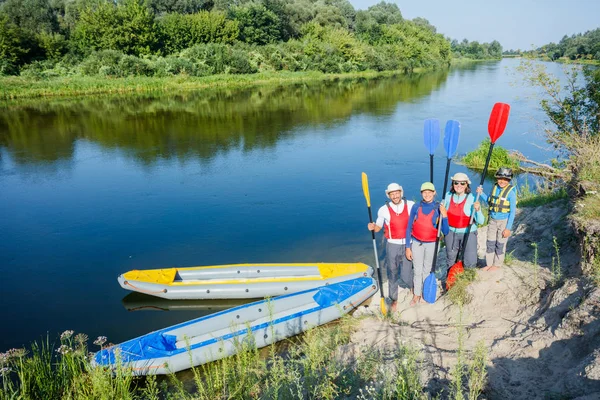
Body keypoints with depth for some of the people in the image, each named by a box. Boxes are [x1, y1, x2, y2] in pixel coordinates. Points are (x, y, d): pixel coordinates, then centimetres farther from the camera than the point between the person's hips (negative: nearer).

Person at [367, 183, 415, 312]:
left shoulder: (411, 205, -4)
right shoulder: (384, 210, -7)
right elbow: (378, 227, 3)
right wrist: (372, 227, -19)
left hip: (407, 244, 0)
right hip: (392, 245, 0)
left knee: (406, 275, 1)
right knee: (392, 274, 7)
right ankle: (394, 300, 25)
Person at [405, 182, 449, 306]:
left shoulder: (439, 209, -11)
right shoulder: (416, 208, -9)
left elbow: (445, 232, -12)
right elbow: (409, 228, -2)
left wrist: (444, 216, -26)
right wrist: (408, 247, -2)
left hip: (431, 244, -1)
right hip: (417, 243, 1)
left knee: (427, 270, 13)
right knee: (417, 270, 9)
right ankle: (417, 294, 24)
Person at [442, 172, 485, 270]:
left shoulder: (472, 199, -15)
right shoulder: (448, 196, -4)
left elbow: (480, 221, -15)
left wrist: (478, 210, -30)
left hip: (468, 233, -4)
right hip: (451, 233, 4)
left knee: (470, 263, -5)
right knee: (451, 260, 19)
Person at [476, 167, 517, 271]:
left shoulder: (511, 192, -15)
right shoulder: (495, 187, 1)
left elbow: (512, 212, -13)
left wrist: (508, 228, -14)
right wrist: (481, 193, -2)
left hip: (504, 221, -5)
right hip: (492, 220, 5)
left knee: (500, 244, 9)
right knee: (490, 243, 10)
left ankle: (497, 264, 25)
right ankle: (489, 263, 24)